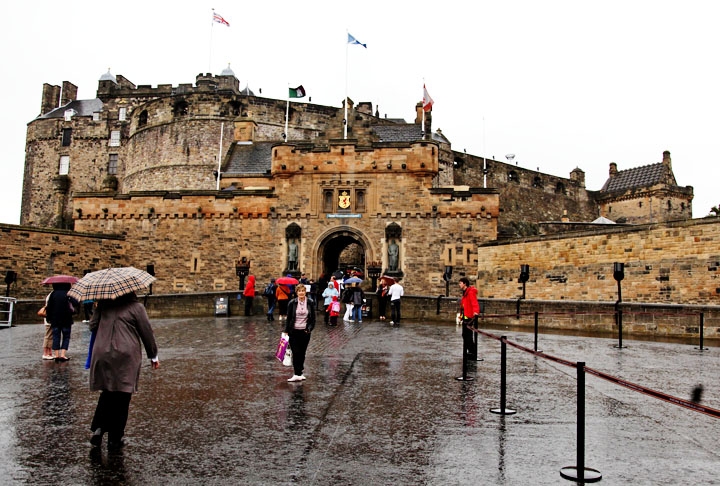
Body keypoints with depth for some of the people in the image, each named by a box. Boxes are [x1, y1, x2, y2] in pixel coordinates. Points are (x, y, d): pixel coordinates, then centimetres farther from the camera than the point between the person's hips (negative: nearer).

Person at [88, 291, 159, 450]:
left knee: (107, 392, 20)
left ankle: (98, 428, 5)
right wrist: (153, 356, 9)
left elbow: (92, 326, 10)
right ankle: (114, 440, 10)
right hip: (126, 356, -3)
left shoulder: (103, 305, 6)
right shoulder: (135, 307, -4)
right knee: (121, 397, 4)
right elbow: (147, 332, 0)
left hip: (102, 355, 4)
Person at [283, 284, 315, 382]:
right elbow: (288, 318, 3)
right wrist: (286, 331, 1)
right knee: (295, 352, -5)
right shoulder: (292, 303, -2)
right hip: (294, 331, -1)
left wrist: (310, 328, -7)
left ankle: (299, 372, 20)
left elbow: (313, 317, 5)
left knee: (302, 352, 8)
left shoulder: (310, 303, 0)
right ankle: (297, 374, -5)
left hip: (305, 331, 1)